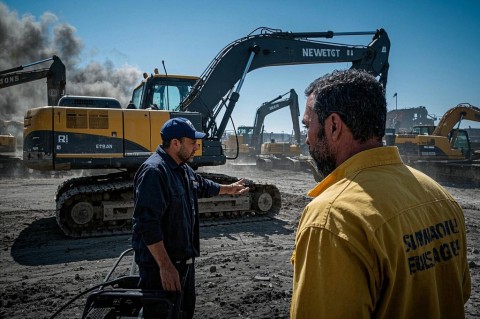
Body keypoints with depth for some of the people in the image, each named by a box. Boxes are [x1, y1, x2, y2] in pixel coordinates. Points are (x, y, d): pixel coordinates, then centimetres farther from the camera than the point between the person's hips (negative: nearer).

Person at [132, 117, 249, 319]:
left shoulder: (182, 168, 8)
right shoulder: (154, 171, -25)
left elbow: (201, 186, 30)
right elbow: (147, 224, -31)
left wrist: (228, 189, 39)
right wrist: (165, 266, -31)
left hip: (184, 259, 10)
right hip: (161, 264, -10)